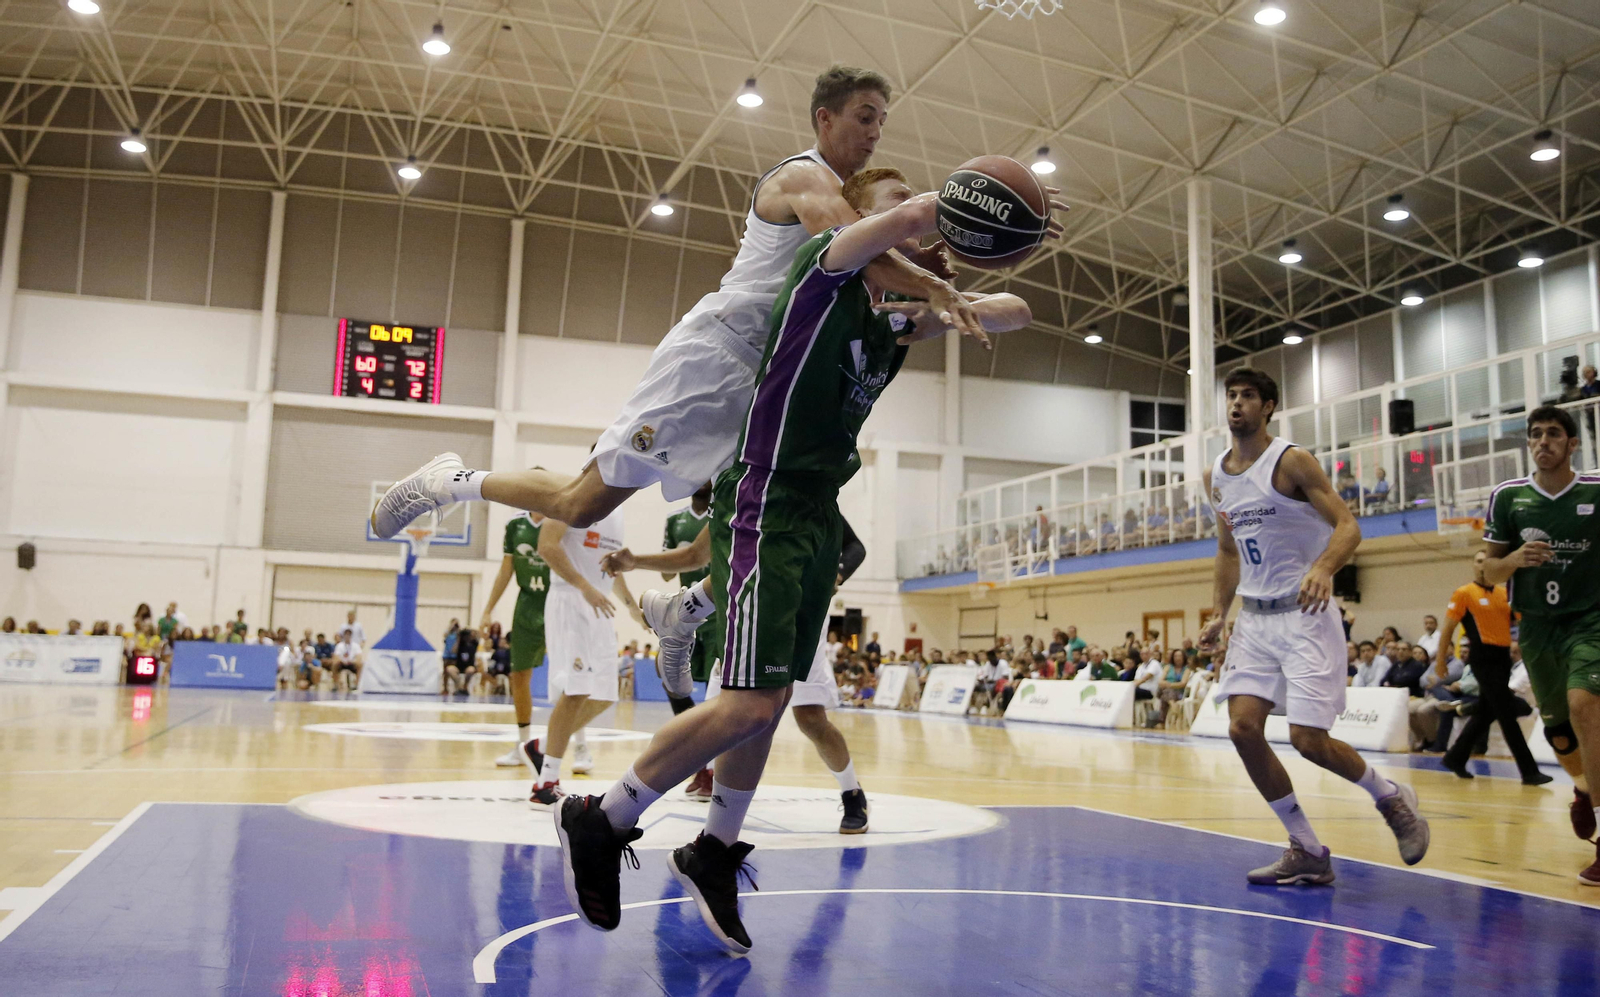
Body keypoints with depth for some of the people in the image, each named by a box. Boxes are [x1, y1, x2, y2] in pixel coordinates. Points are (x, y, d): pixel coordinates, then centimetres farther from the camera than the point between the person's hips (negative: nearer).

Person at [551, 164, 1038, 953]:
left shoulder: (895, 319, 16)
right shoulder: (825, 269, -6)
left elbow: (1013, 313, 20)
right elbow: (911, 216, -26)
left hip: (818, 518, 9)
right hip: (765, 509, -9)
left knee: (768, 702, 11)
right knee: (750, 705, -16)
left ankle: (713, 855, 27)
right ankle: (599, 824, 1)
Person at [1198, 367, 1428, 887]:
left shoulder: (1292, 461, -10)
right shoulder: (1216, 477, 10)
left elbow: (1347, 525, -16)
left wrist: (1323, 567, -36)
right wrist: (1218, 614, 11)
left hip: (1304, 615, -6)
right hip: (1254, 617, 6)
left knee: (1308, 739, -10)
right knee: (1243, 728, -6)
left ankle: (1392, 797, 22)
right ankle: (1307, 852, 7)